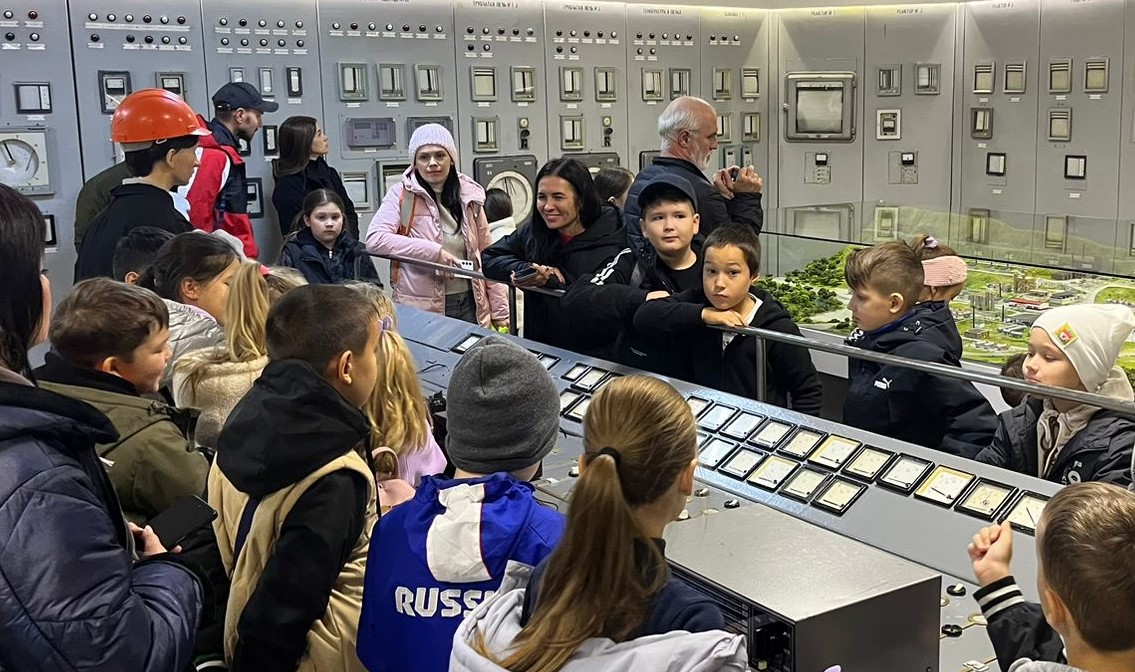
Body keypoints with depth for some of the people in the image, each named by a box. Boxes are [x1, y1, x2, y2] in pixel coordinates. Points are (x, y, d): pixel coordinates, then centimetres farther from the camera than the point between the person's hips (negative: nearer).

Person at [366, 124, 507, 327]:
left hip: (467, 304, 4)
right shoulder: (402, 194, -6)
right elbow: (374, 240, -20)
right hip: (420, 309, -3)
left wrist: (500, 311, 7)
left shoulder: (469, 195, 5)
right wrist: (433, 252, -23)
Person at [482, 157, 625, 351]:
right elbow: (489, 259, 9)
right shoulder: (534, 231, 6)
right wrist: (526, 269, -7)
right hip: (537, 348, 5)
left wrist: (551, 283, -17)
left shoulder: (609, 248, -10)